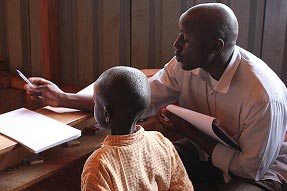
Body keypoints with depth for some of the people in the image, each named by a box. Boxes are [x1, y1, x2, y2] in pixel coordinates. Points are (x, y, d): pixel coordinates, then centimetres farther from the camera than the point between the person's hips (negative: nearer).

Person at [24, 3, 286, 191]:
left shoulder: (264, 96, -34)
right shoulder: (184, 66, -16)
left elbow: (252, 168, -25)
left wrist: (187, 130, -24)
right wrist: (63, 99, -9)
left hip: (264, 164, -5)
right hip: (204, 149, 5)